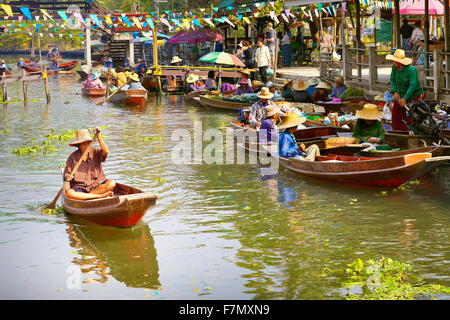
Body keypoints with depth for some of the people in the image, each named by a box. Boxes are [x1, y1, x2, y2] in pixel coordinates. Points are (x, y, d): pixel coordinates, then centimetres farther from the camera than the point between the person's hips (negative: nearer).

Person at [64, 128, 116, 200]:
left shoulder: (96, 153, 3)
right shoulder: (73, 157, 2)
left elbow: (106, 151, -19)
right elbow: (66, 173, 4)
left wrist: (98, 136, -26)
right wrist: (67, 177, -20)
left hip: (97, 186, 1)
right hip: (79, 188, -1)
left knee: (111, 184, -27)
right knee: (69, 193, -34)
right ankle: (101, 196, -29)